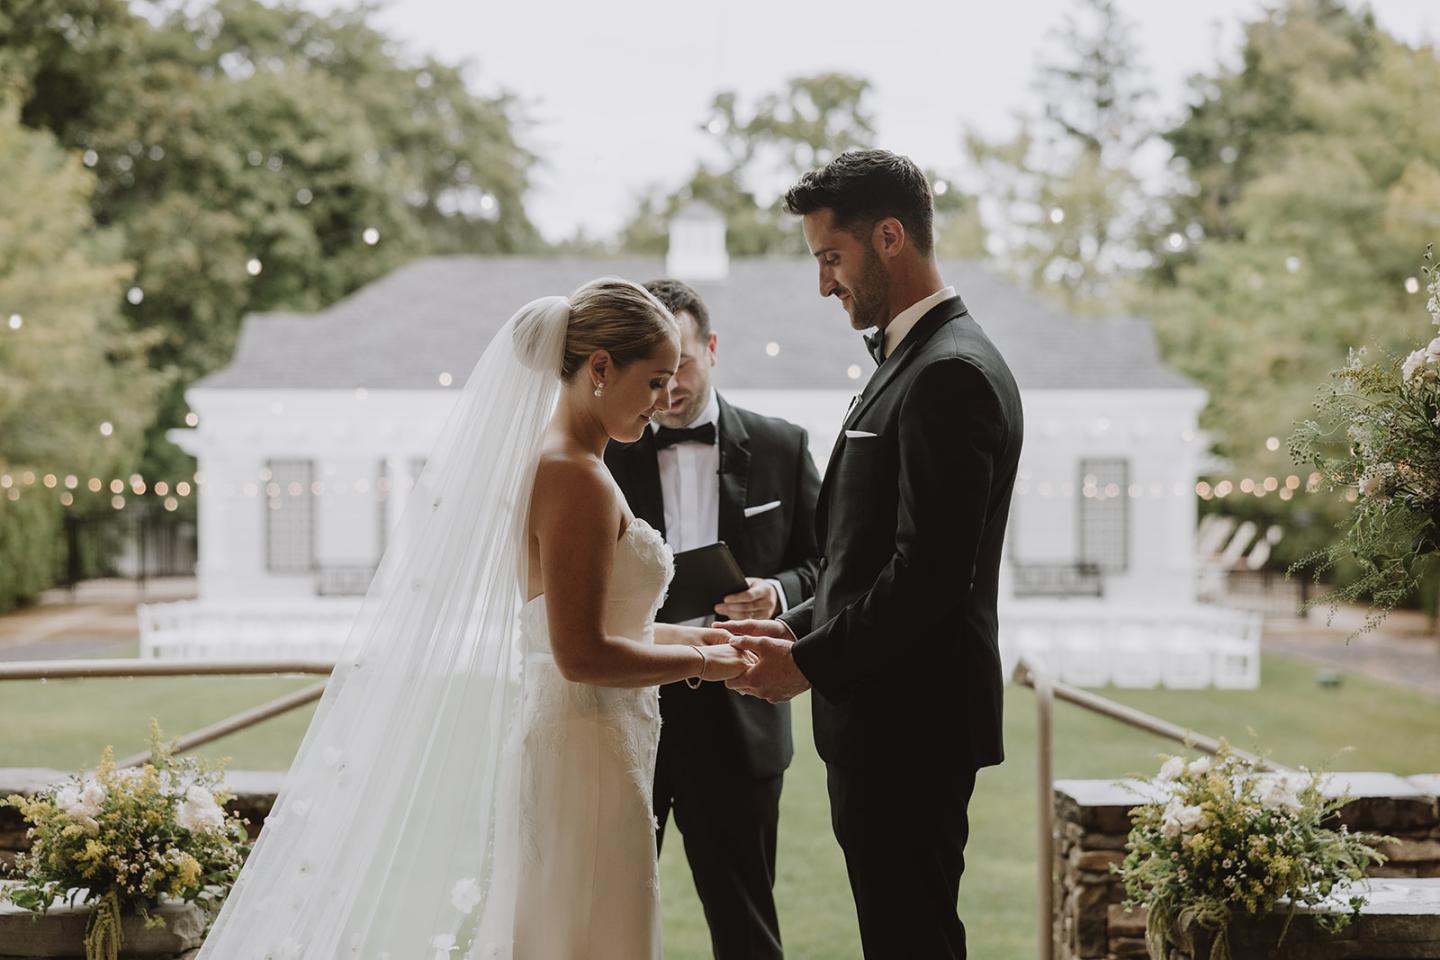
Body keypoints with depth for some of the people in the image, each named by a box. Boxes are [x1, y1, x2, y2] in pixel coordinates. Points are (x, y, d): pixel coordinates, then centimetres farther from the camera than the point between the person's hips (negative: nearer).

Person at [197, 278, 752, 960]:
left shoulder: (543, 462, 11)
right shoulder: (577, 479, -17)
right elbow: (581, 656, -21)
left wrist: (682, 636, 13)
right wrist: (699, 662, -9)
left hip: (549, 742, 9)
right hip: (585, 757, -9)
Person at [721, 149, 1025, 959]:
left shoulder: (951, 373, -17)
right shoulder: (914, 361, 17)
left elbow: (932, 571, -23)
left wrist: (809, 662, -14)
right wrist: (797, 628, 10)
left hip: (909, 724, -10)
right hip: (891, 718, 10)